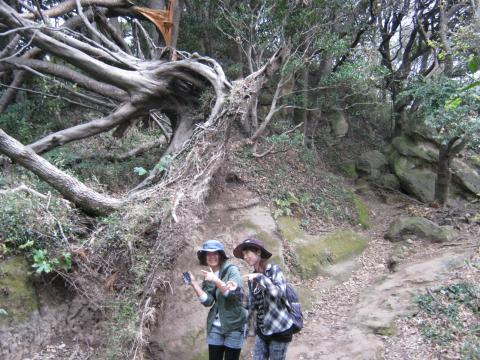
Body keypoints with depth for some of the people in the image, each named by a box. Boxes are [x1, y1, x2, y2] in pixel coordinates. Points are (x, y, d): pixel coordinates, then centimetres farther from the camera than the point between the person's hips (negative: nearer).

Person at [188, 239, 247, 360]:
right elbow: (208, 301, -5)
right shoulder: (208, 276, 6)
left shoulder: (231, 270, -8)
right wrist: (193, 283, -13)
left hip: (234, 325, -4)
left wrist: (216, 280, -28)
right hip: (215, 326, 5)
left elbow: (234, 294, -20)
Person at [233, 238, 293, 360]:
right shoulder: (252, 277, 6)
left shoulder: (274, 270, -8)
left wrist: (260, 277, -22)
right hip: (262, 330, 5)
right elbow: (252, 305, 5)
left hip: (279, 329, -5)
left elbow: (279, 293, -24)